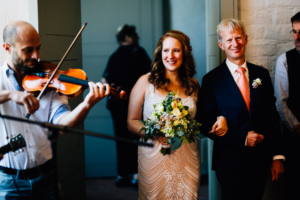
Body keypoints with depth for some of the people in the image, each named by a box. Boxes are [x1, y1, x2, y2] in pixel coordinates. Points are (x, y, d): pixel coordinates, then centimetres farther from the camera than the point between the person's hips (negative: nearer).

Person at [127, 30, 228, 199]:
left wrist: (220, 119, -3)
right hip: (154, 158, -2)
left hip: (187, 159, 3)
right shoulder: (146, 82, -1)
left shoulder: (193, 85, 9)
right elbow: (131, 122, 0)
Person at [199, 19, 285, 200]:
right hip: (231, 163, -3)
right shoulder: (211, 80, -5)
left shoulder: (262, 74, 6)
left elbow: (273, 117, 6)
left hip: (260, 160, 3)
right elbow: (208, 125, -8)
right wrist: (242, 139, -16)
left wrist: (277, 156, 2)